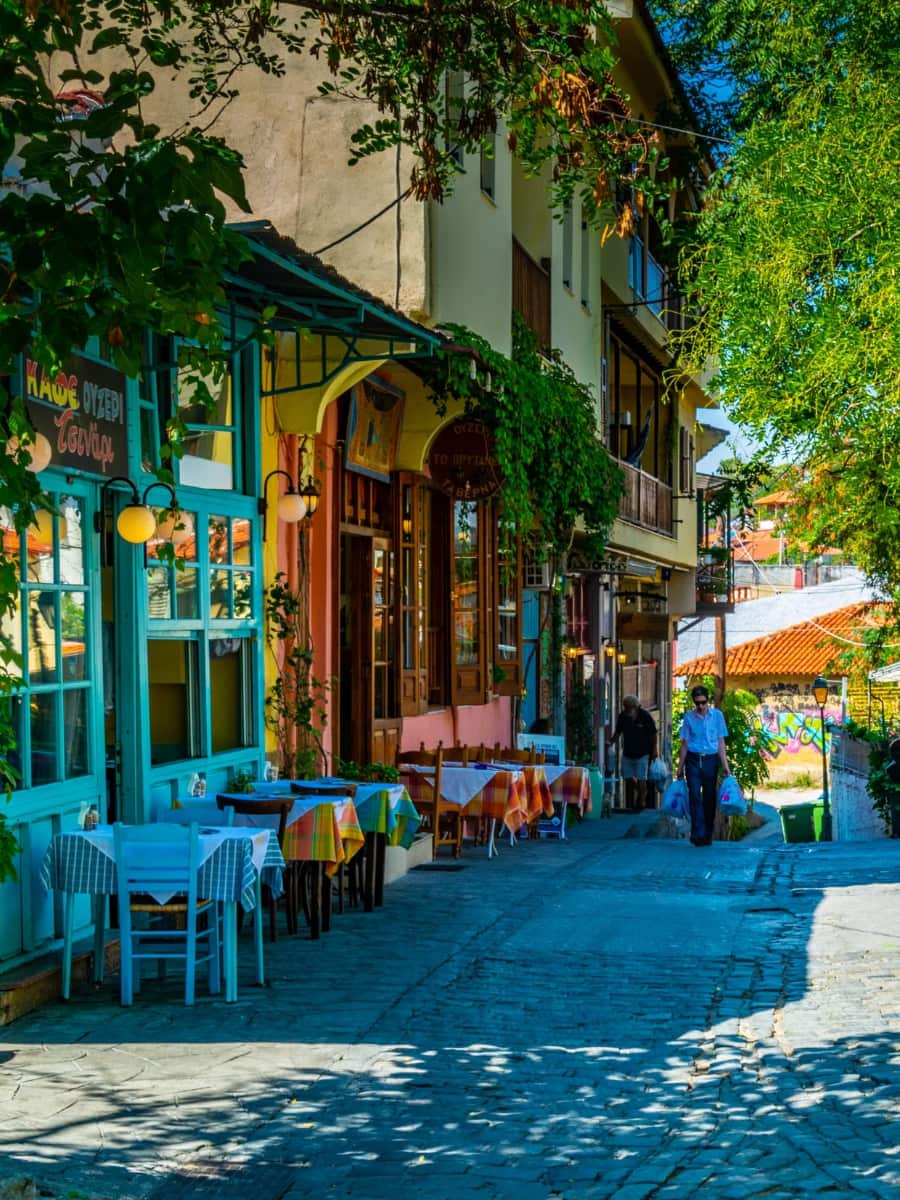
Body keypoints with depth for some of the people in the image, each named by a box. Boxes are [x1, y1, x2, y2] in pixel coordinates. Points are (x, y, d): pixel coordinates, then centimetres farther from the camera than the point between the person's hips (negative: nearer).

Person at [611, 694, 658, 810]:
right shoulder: (622, 717, -3)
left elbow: (653, 734, -4)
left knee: (641, 780, -6)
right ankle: (629, 806, 13)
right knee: (628, 780, 5)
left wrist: (654, 750, -4)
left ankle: (641, 803, 4)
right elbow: (617, 733, 8)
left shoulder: (645, 716, -12)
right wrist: (611, 742, -7)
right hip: (627, 753, 4)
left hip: (642, 754, -4)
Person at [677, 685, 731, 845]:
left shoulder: (717, 715, 1)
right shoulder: (689, 717, 2)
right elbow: (685, 743, 7)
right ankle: (698, 834, -13)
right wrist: (680, 767, 7)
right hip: (693, 760, 0)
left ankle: (708, 835, 15)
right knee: (695, 796, -9)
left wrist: (725, 765, -2)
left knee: (709, 797, 5)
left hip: (711, 760, 0)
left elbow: (720, 742, 3)